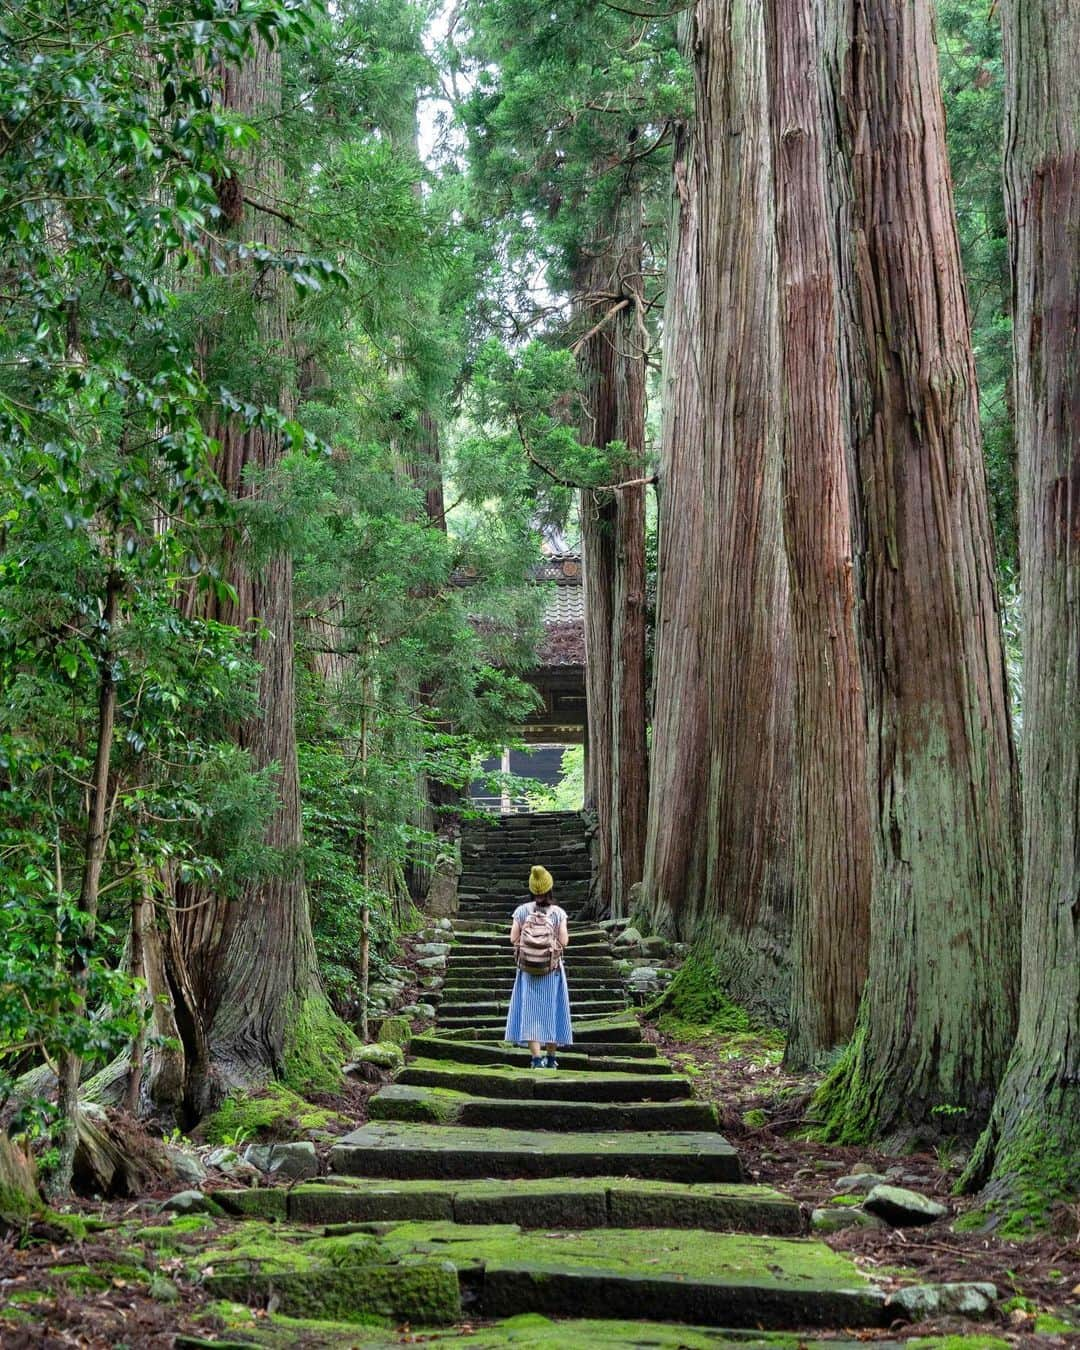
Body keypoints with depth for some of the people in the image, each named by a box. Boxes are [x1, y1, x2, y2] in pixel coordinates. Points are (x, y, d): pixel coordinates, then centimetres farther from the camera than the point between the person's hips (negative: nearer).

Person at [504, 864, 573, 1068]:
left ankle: (536, 1058, -7)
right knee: (551, 1010, 11)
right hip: (553, 969, 0)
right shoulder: (558, 913, -8)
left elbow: (513, 939, -7)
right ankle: (551, 1057, 18)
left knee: (531, 1009, 2)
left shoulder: (522, 911, -5)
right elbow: (564, 941, -11)